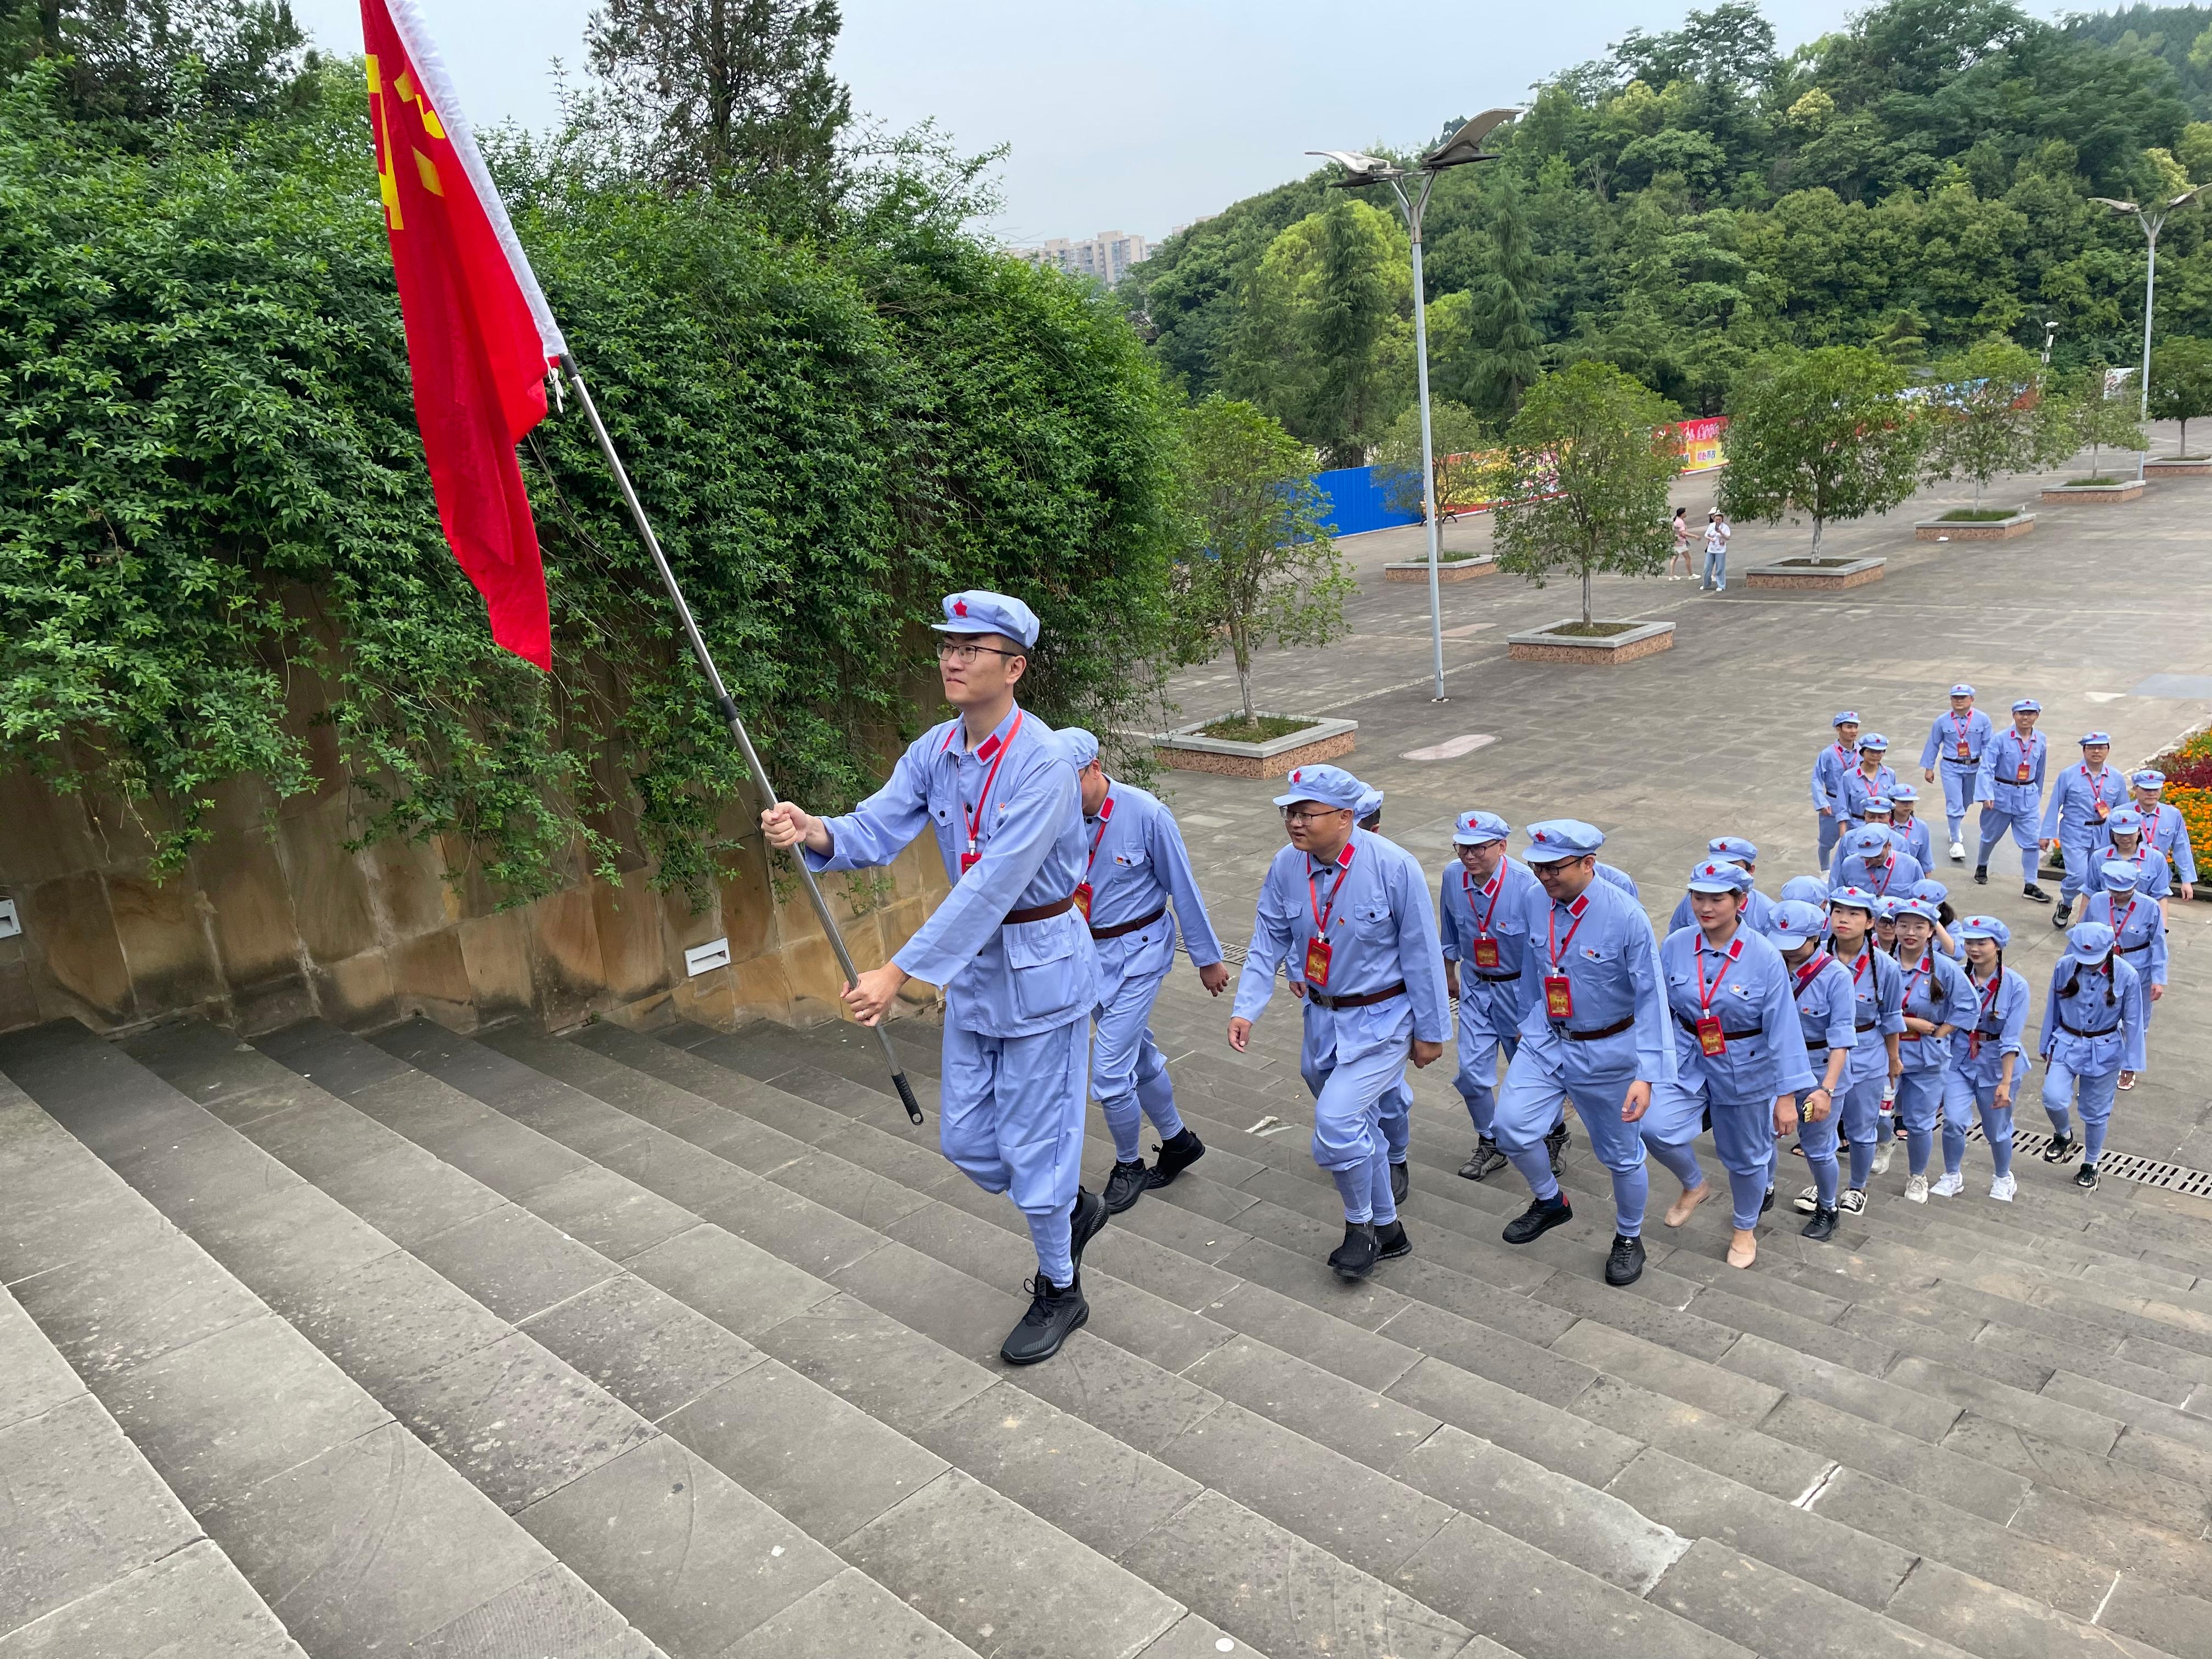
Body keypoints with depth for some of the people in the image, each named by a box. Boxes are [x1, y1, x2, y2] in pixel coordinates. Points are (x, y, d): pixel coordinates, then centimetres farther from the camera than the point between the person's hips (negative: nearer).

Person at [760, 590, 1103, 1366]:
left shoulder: (1043, 764, -25)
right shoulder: (935, 750, -2)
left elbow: (991, 887, -31)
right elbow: (877, 829, -12)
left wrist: (899, 972, -35)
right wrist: (812, 831, -34)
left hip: (1040, 967, -7)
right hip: (974, 965, 8)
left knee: (1031, 1140, 4)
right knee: (964, 1138, 16)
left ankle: (1060, 1290, 29)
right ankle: (1073, 1209, 42)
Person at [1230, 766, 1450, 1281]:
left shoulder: (1393, 867, -21)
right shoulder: (1286, 867, -8)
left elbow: (1422, 954, -13)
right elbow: (1268, 944, 0)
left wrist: (1431, 1031, -7)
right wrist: (1246, 1010, -11)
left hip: (1381, 1020, -5)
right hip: (1323, 1018, 6)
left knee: (1337, 1119, -19)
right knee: (1359, 1124, 18)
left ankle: (1361, 1225, 7)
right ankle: (1387, 1230, 38)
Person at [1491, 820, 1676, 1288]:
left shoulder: (1627, 917, -22)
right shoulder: (1540, 910, -6)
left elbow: (1650, 999, -21)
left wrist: (1646, 1075, -25)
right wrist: (1531, 1029, 18)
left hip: (1606, 1053, -4)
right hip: (1546, 1040, 4)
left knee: (1620, 1154, 11)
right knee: (1512, 1127, -10)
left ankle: (1629, 1238, 38)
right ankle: (1549, 1202, 21)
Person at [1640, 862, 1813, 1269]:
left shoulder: (1764, 957, -18)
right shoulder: (1675, 947, -10)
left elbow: (1783, 1028, -14)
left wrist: (1787, 1096, -12)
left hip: (1745, 1070, -2)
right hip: (1688, 1061, 2)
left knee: (1745, 1155, 14)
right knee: (1657, 1128, -20)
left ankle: (1746, 1229, 43)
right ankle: (1693, 1185, 14)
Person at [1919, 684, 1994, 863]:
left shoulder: (1982, 720, -7)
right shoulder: (1942, 721, -7)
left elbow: (1988, 745, -2)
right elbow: (1933, 744, 3)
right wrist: (1929, 768, 7)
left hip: (1974, 767, 2)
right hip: (1951, 767, -2)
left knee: (1965, 803, 19)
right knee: (1954, 804, -10)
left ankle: (1955, 828, 46)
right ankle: (1956, 843, -6)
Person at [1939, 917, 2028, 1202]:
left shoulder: (2015, 986, -15)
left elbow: (2011, 1039, -16)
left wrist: (2006, 1082, -20)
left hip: (1997, 1063, -2)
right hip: (1960, 1059, 2)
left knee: (1997, 1130, 12)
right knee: (1953, 1121, -11)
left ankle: (2003, 1179, 40)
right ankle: (1952, 1177, 14)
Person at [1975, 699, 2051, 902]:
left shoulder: (2040, 741, 1)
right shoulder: (2001, 739, -13)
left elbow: (2039, 771, 13)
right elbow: (1987, 768, -17)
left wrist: (2037, 796, 20)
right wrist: (1986, 795, -28)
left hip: (2029, 798, 3)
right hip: (2002, 795, -2)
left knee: (2033, 841, -3)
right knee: (1991, 836, 16)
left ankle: (2030, 887, 4)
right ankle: (1982, 866, 43)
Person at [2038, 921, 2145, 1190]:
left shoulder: (2126, 976, -14)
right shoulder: (2064, 967, -12)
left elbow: (2133, 1022, -4)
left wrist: (2131, 1064, 0)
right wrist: (2046, 1046, 10)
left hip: (2104, 1053, 0)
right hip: (2067, 1044, 1)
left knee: (2096, 1112, 11)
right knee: (2053, 1098, -19)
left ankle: (2090, 1164, 35)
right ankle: (2064, 1136, 14)